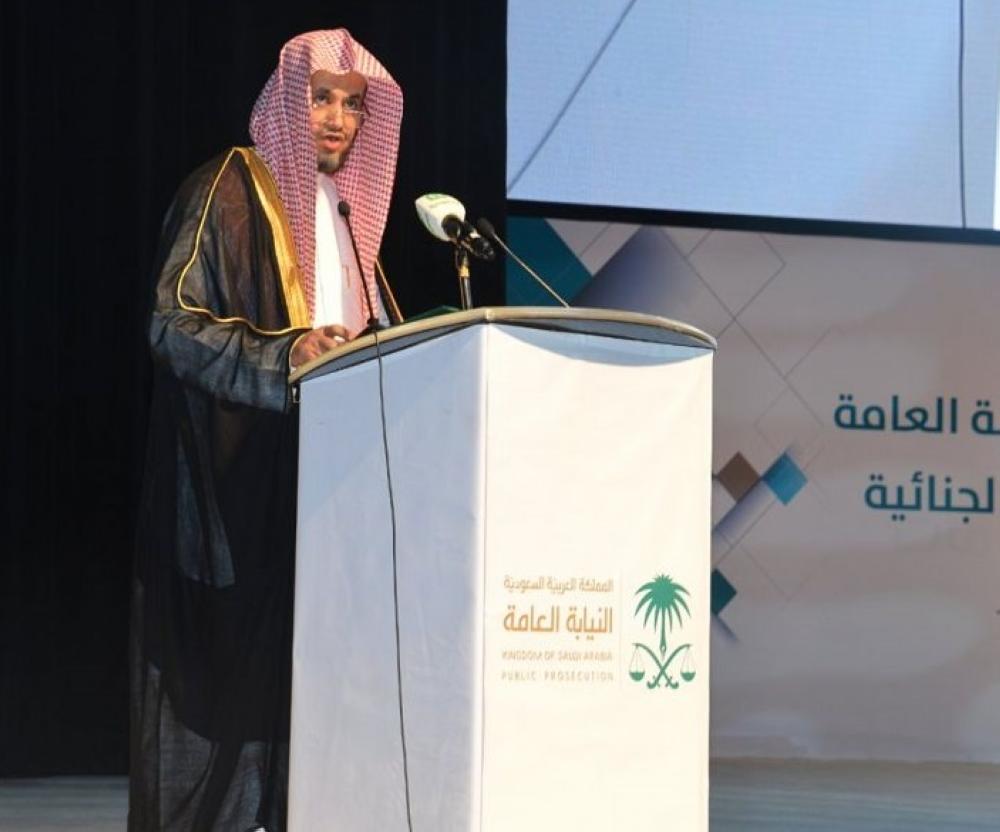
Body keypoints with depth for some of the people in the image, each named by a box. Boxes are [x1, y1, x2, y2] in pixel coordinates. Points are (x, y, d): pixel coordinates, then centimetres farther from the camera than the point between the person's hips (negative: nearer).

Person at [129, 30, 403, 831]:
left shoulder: (346, 208, 18)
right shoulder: (232, 189, -5)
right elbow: (173, 322, -14)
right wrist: (285, 356, -26)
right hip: (238, 473, -7)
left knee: (305, 663, 1)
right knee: (232, 667, -9)